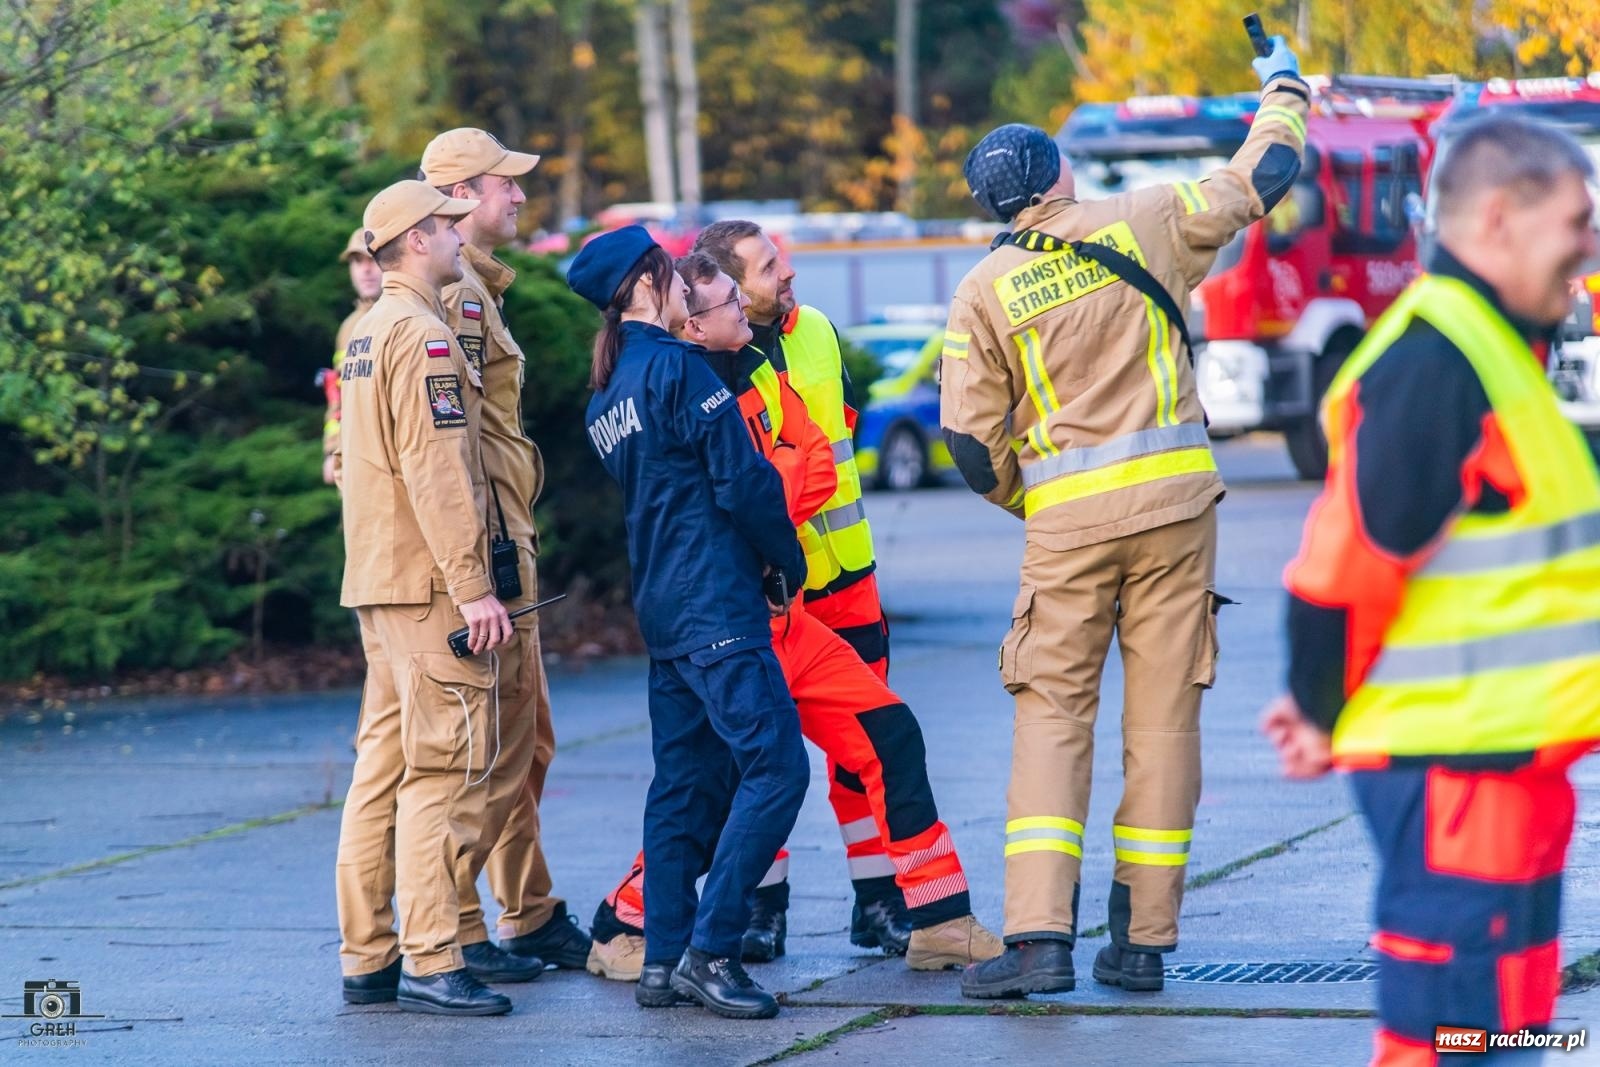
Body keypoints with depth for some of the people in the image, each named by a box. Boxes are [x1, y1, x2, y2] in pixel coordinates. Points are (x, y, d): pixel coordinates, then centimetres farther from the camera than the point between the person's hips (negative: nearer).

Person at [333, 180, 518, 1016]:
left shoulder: (368, 334, 17)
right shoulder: (422, 335, -13)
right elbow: (436, 470, -20)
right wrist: (473, 586, -21)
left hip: (378, 580, 10)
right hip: (428, 583, -10)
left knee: (384, 768, 11)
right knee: (445, 769, -8)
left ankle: (367, 956, 13)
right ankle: (431, 964, -10)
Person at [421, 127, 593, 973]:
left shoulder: (476, 290, 20)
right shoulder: (455, 294, -13)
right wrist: (494, 552, -24)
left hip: (501, 544, 11)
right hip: (482, 552, -11)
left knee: (527, 742, 16)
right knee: (493, 747, -8)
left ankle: (532, 917, 23)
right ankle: (460, 931, -6)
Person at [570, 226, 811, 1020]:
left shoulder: (606, 397, 15)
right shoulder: (676, 366, -10)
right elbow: (742, 477, -12)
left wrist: (759, 565, 22)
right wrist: (786, 565, 1)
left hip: (660, 608, 9)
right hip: (717, 603, -9)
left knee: (685, 781, 10)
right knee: (775, 764, -10)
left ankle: (663, 962, 8)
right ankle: (710, 949, -15)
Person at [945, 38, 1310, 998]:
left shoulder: (986, 290, 1)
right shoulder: (1142, 225, 2)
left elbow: (971, 442, -1)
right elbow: (1259, 179, 13)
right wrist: (1284, 92, 32)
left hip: (1065, 521, -1)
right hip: (1175, 501, 1)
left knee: (1051, 715, 2)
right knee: (1165, 717, 7)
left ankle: (1041, 938, -12)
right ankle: (1145, 939, 9)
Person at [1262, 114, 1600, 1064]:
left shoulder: (1492, 348, 16)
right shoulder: (1435, 363, -18)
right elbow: (1349, 558, -20)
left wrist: (1328, 708, 12)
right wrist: (1326, 717, -8)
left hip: (1506, 758, 10)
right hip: (1455, 763, -10)